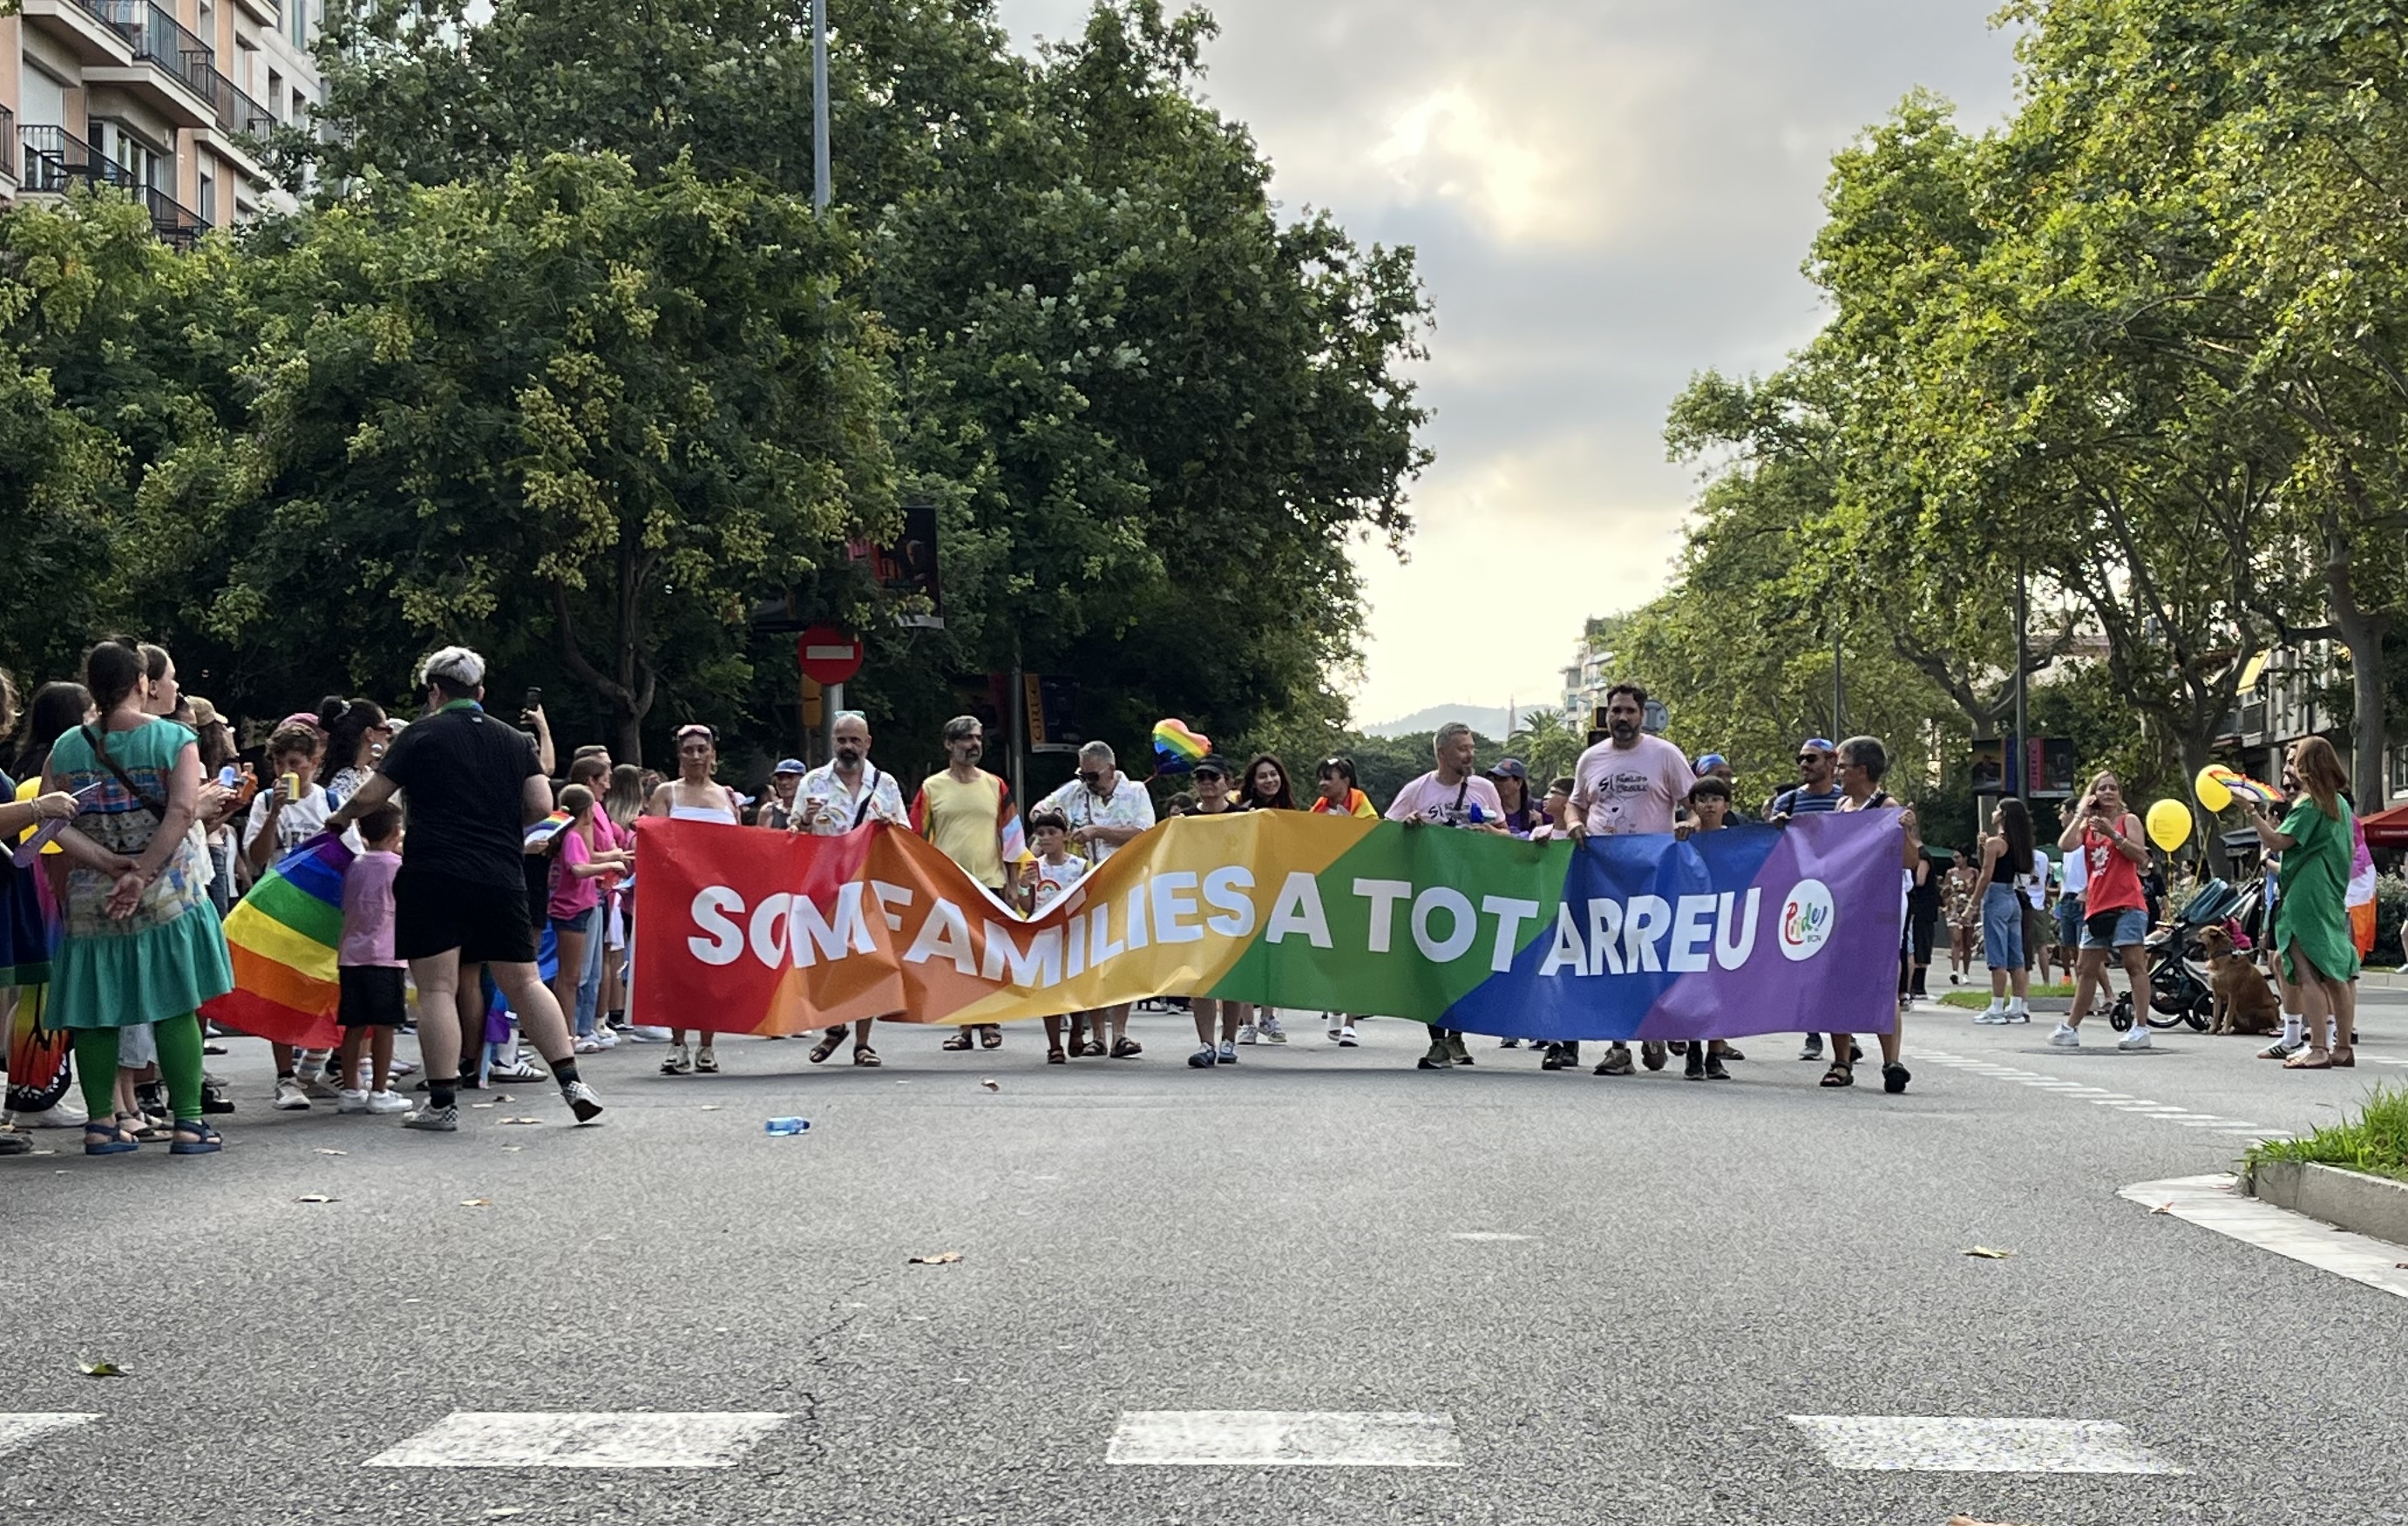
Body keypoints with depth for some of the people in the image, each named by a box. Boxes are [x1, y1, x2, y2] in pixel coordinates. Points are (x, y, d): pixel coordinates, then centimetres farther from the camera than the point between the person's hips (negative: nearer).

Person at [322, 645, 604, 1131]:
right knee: (524, 982, 8)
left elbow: (369, 797, 2)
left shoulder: (421, 736, 1)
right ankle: (572, 1081, 0)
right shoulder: (512, 740, 12)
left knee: (437, 989, -2)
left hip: (433, 876, -4)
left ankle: (442, 1103, -3)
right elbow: (542, 806, 6)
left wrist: (341, 818, 22)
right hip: (501, 877, 4)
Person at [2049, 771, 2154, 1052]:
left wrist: (2113, 834, -17)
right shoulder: (2088, 824, 15)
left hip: (2126, 904, -6)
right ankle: (2071, 1028, 18)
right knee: (2086, 968, 11)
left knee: (2134, 963, -10)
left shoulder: (2128, 820, 3)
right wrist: (2081, 814, -1)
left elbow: (2142, 857, -10)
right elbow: (2066, 845, -4)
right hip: (2096, 906, 6)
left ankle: (2141, 1027, -11)